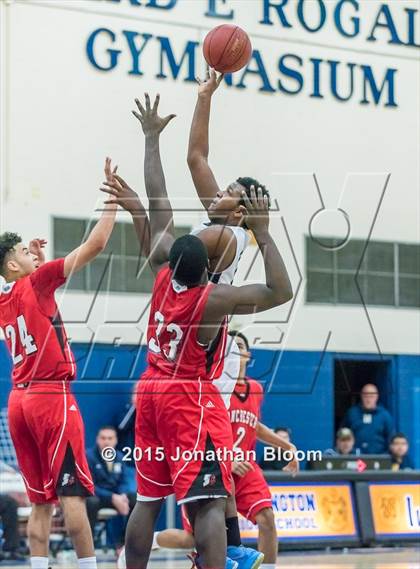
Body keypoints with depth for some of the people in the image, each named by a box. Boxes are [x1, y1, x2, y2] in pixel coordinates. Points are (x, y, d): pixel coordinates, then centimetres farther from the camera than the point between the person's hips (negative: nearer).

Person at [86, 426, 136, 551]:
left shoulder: (119, 457, 5)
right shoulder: (89, 456, -12)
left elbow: (124, 482, 8)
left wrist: (122, 497, -17)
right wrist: (112, 498, -28)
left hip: (115, 496, 6)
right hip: (94, 495, -6)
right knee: (92, 502, -40)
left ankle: (122, 542, -4)